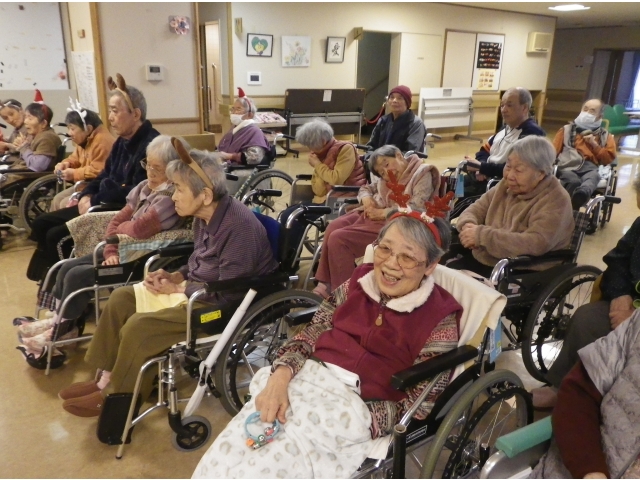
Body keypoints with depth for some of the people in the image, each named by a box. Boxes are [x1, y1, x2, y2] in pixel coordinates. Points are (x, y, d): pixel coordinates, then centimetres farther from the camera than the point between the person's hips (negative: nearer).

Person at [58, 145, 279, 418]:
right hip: (198, 290, 10)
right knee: (121, 298, 7)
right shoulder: (205, 217, 1)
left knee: (139, 326, -20)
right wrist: (175, 276, -3)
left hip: (228, 308, -10)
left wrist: (177, 289, -15)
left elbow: (227, 294, -28)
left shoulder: (240, 226, -28)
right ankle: (107, 378, 15)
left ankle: (117, 398, 6)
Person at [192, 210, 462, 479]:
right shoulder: (360, 281, 6)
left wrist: (350, 419, -17)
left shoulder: (440, 319, -7)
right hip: (304, 379, 4)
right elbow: (311, 335, 7)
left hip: (358, 407, -4)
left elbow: (417, 407, -7)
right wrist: (281, 375, -12)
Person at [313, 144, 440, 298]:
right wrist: (367, 199, 4)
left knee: (338, 238, -20)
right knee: (334, 226, -14)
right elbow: (365, 188, 28)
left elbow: (416, 208, -16)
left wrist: (383, 212, -16)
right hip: (372, 214, 8)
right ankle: (325, 285, -10)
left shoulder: (422, 173, -3)